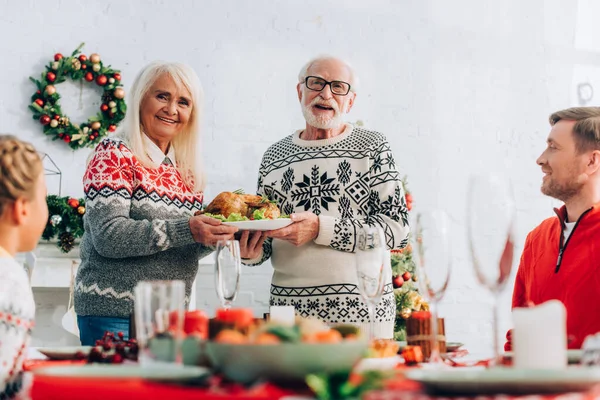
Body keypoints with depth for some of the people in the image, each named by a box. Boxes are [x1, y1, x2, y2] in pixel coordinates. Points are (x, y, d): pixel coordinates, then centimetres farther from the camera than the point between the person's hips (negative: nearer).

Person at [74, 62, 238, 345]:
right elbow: (108, 236, -18)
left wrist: (215, 234, -4)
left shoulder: (186, 171, 11)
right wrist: (185, 229, -25)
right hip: (115, 313, -6)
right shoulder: (114, 155, -7)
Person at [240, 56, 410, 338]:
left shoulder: (372, 147, 1)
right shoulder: (274, 155, 10)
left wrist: (321, 228, -17)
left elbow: (398, 229, -8)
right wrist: (252, 252, -6)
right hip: (288, 307, 2)